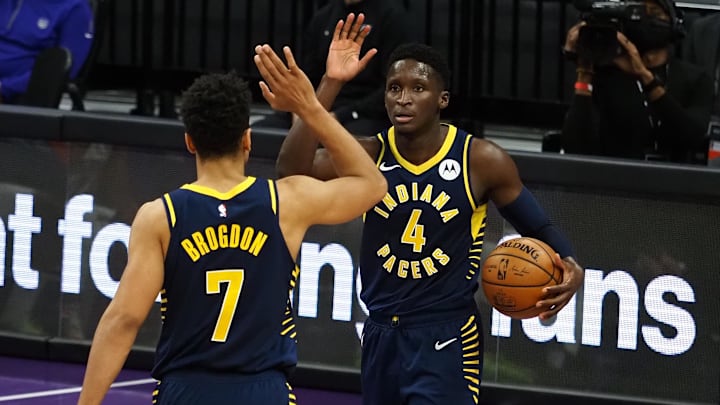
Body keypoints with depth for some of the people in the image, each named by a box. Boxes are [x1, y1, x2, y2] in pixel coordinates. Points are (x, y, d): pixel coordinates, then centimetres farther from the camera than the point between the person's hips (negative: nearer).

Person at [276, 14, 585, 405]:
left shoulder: (480, 161, -8)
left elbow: (538, 227, 4)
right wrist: (330, 84, -27)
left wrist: (568, 264, -19)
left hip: (447, 338, -4)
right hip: (381, 336, 4)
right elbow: (291, 168, -21)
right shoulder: (370, 155, -3)